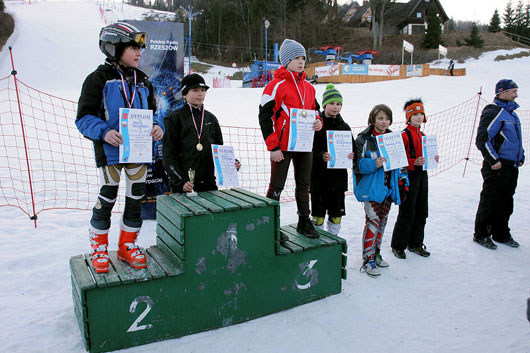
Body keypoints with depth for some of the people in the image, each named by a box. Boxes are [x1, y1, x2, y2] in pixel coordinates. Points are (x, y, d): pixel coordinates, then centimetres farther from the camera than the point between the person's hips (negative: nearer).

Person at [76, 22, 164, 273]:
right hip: (110, 151, -5)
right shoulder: (99, 79, -5)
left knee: (136, 198, 10)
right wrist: (104, 132, -25)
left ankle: (127, 245, 27)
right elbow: (84, 117, -7)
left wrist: (157, 126, -3)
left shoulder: (142, 81, 13)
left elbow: (151, 112, 19)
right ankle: (99, 248, 22)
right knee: (107, 199, 3)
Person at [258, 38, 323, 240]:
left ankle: (304, 221, 32)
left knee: (304, 185, 17)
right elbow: (265, 116, -13)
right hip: (283, 146, -7)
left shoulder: (308, 87, 11)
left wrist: (318, 122, -1)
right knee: (276, 187, 3)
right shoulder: (276, 85, -11)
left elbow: (315, 109, 24)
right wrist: (273, 147, -16)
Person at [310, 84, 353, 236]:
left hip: (338, 176, 4)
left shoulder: (344, 127, 9)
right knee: (318, 213, 4)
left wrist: (351, 156, -8)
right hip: (319, 176, -4)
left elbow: (352, 148, 14)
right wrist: (321, 156, -28)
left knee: (336, 213, 12)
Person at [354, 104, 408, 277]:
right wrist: (374, 164, -28)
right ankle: (368, 259, -2)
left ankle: (376, 253, 30)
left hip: (388, 188, 7)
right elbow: (358, 164, -13)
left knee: (382, 221, 14)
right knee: (373, 220, -11)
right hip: (370, 188, -6)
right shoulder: (364, 139, -8)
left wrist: (402, 180, 11)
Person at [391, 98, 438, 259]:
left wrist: (432, 159, 5)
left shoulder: (422, 135, 15)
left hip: (422, 175, 9)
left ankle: (415, 243, 27)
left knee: (421, 212, 14)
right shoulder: (404, 135, -11)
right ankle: (398, 246, 9)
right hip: (409, 175, -8)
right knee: (407, 213, -4)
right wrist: (414, 163, -27)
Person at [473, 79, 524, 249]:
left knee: (506, 203, 14)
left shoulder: (511, 112, 17)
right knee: (490, 202, -1)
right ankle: (481, 234, 11)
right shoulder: (492, 112, -12)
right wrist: (493, 160, -19)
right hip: (497, 167, -9)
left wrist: (521, 156, 19)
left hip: (511, 166, 9)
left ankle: (501, 234, 26)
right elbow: (482, 139, -18)